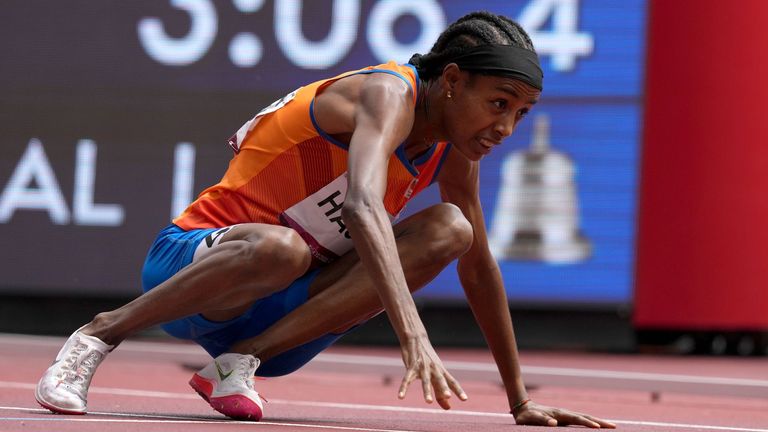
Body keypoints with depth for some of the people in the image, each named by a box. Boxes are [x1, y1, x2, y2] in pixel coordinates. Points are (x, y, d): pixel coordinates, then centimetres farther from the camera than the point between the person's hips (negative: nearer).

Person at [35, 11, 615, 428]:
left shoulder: (455, 147, 5)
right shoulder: (389, 94, -20)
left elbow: (479, 269, 16)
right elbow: (362, 206, -39)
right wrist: (412, 334, -52)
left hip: (280, 309, 7)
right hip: (191, 263, -7)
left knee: (449, 230, -12)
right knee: (276, 247, -43)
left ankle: (243, 359, -16)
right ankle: (100, 334, -18)